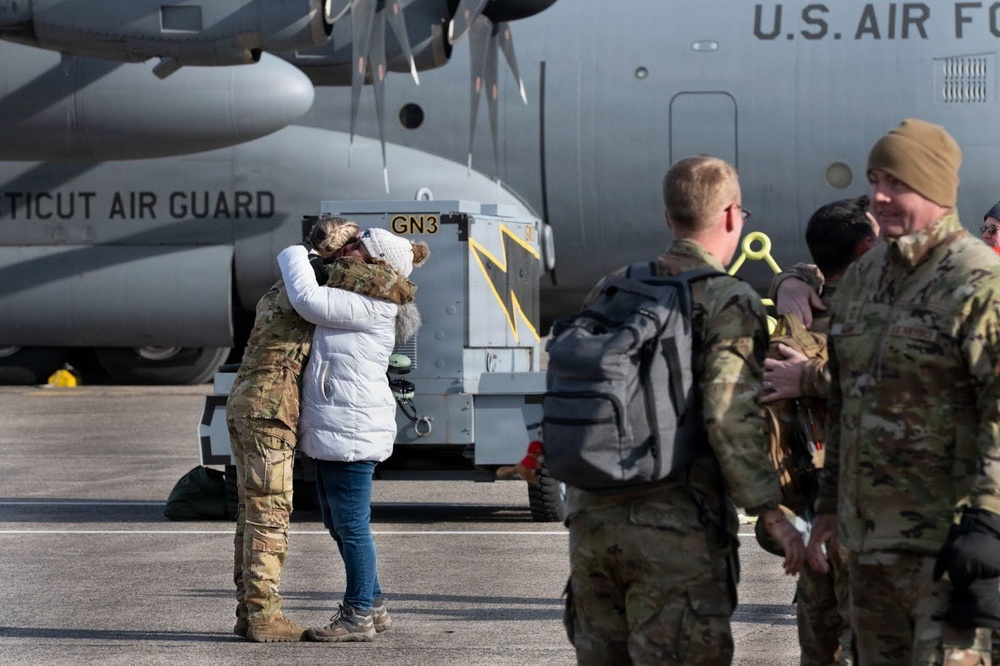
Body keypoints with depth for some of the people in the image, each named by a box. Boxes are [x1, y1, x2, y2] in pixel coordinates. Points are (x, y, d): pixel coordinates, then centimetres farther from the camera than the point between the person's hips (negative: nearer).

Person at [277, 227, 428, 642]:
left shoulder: (369, 309, -16)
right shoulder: (356, 302, 15)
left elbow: (308, 300, -23)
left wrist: (293, 256, -7)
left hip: (351, 432, -11)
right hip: (335, 432, 11)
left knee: (351, 525, -4)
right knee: (337, 524, 18)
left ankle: (358, 616, 3)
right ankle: (373, 606, 27)